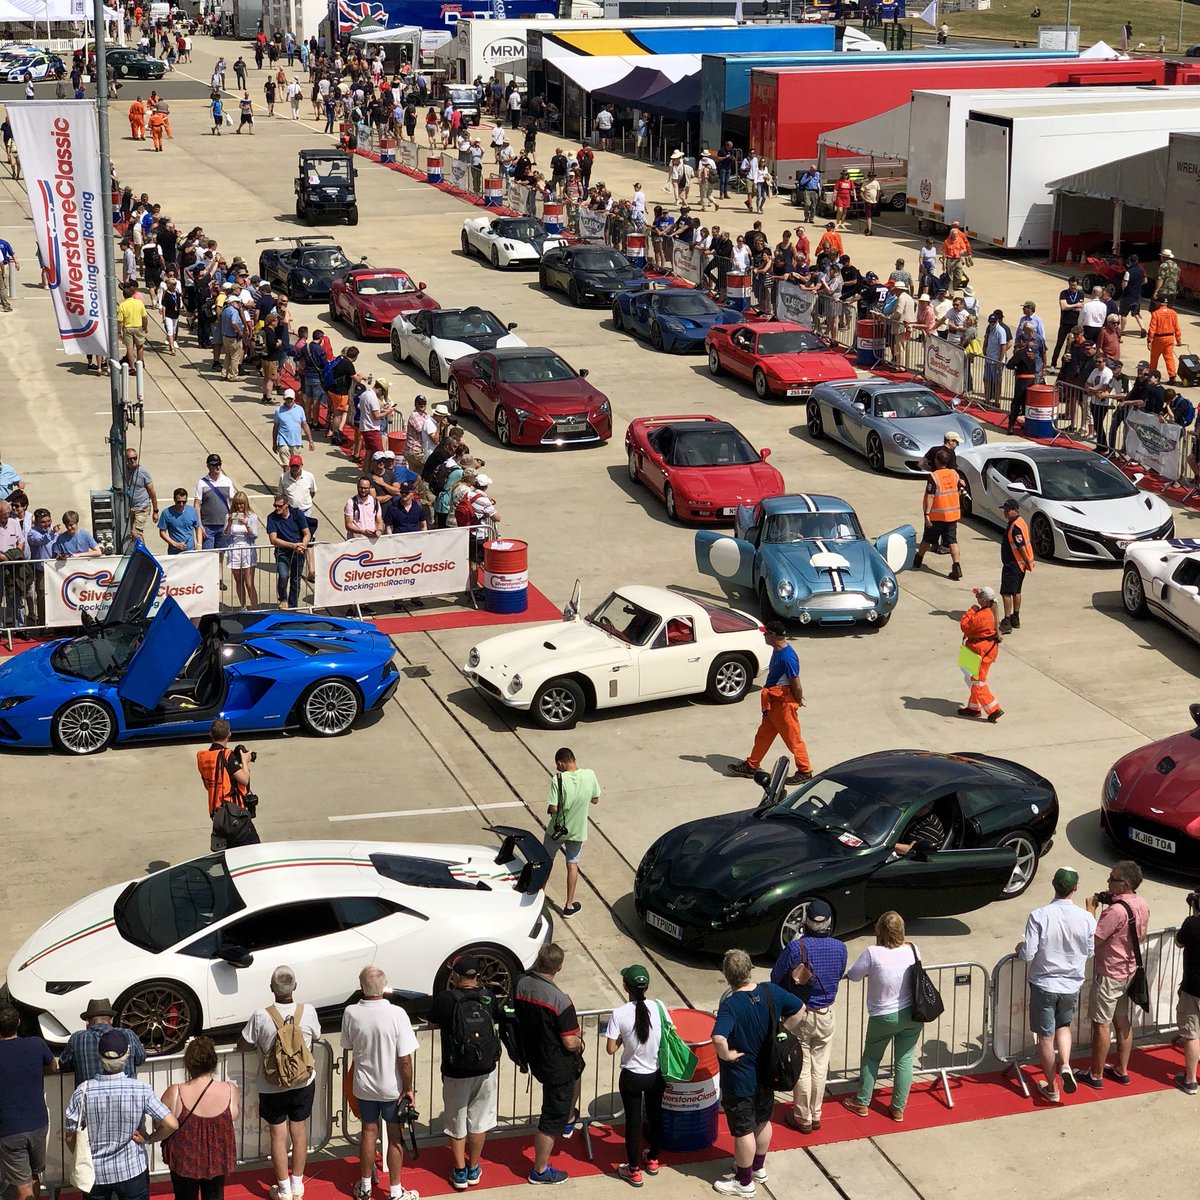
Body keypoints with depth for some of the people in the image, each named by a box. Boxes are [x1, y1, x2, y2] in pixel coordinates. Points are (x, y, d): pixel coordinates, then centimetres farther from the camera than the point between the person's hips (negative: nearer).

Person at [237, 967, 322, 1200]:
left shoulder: (261, 1016, -20)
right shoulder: (308, 1012, -15)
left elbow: (242, 1046, -7)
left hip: (272, 1088, -2)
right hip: (304, 1083, 2)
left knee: (278, 1135, 11)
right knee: (299, 1132, 17)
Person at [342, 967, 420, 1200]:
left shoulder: (351, 1013, -15)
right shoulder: (397, 1014, -23)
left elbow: (347, 1046, 3)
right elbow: (405, 1058, -19)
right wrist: (408, 1088, -7)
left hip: (364, 1085, 2)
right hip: (392, 1087, -2)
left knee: (369, 1132, 19)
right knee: (395, 1136, 12)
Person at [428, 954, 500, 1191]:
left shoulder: (445, 999, -15)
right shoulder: (488, 998, -7)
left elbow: (433, 1022, 2)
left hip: (456, 1073, -2)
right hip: (485, 1071, 2)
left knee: (457, 1123, 15)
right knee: (479, 1121, 18)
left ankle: (460, 1172, 22)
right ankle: (473, 1169, 30)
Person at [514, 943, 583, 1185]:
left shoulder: (520, 985, -13)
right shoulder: (560, 1000, -32)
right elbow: (570, 1043, -26)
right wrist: (579, 1043, -3)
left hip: (532, 1055, 8)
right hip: (556, 1065, -7)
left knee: (576, 1068, 37)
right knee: (552, 1118, 10)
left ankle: (569, 1119, 54)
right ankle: (540, 1170, 22)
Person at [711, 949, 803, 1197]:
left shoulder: (730, 1005, -29)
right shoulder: (770, 991, -11)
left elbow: (718, 1038, -43)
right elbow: (798, 1010, 3)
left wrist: (728, 1055, -25)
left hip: (740, 1081, -6)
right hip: (766, 1072, 6)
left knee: (743, 1131, 10)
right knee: (763, 1121, 25)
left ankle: (744, 1182, 26)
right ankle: (758, 1168, 44)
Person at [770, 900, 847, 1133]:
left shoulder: (795, 947, -22)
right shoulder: (839, 948, -11)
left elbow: (776, 977, -8)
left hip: (799, 1015, -3)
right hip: (826, 1015, 3)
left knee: (801, 1068, 10)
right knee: (820, 1067, 16)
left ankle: (803, 1118, 20)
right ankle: (815, 1115, 28)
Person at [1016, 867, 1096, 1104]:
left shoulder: (1039, 916, -20)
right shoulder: (1086, 919, -12)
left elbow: (1028, 954, -18)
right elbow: (1090, 952, 2)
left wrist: (1020, 947, 4)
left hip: (1044, 984, -2)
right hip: (1072, 985, 2)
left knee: (1045, 1036, 12)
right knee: (1064, 1026, 27)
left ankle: (1051, 1088, 21)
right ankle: (1065, 1064, 3)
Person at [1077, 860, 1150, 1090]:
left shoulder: (1116, 910, -27)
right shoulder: (1142, 906, 1)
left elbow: (1093, 939, -25)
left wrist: (1091, 909, -15)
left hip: (1109, 974, -8)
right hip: (1130, 972, 8)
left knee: (1102, 1025, 3)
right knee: (1124, 1022, 17)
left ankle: (1096, 1075, 11)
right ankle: (1121, 1071, 27)